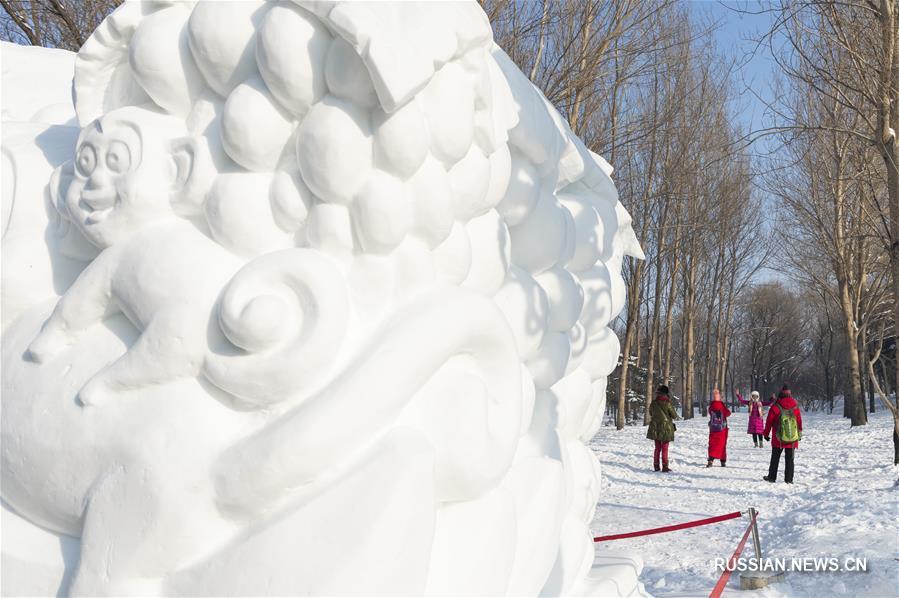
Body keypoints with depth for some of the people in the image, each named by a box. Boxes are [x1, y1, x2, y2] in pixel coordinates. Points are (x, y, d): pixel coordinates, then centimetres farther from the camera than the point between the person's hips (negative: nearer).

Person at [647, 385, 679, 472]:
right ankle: (665, 466, 1)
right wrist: (676, 417, 19)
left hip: (655, 428, 4)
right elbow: (674, 415, -4)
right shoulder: (667, 404, -14)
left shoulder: (653, 403, -2)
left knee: (657, 448, 13)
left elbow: (651, 414, 11)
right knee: (665, 448, 3)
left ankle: (656, 466, 13)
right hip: (666, 428, -4)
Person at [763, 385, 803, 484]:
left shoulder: (775, 407, -9)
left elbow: (769, 422, -3)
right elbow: (800, 422, 8)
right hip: (792, 439, 2)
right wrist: (800, 434, 22)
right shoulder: (795, 408, -1)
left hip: (778, 439, -2)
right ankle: (789, 479, 6)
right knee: (790, 459, 8)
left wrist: (766, 434, 10)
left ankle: (772, 477, 13)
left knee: (775, 458, 10)